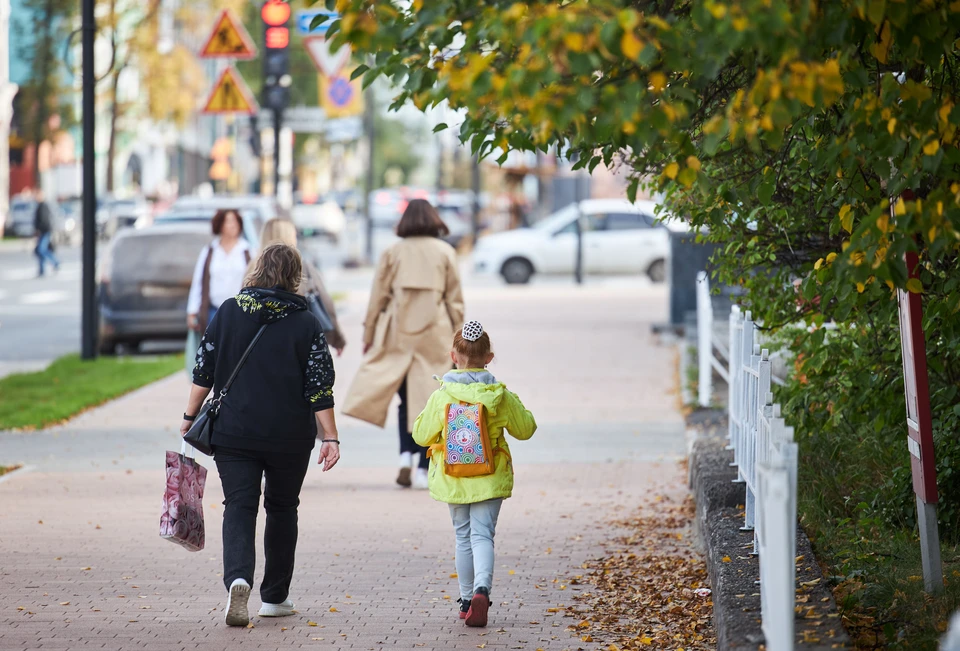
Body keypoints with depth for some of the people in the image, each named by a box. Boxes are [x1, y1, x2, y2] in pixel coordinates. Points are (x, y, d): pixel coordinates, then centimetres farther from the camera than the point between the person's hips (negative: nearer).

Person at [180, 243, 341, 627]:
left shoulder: (229, 311, 0)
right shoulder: (305, 323, -3)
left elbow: (204, 370, 2)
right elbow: (320, 386, -6)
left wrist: (190, 416, 11)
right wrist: (330, 437, -3)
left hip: (234, 433, 0)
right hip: (290, 437, 0)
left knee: (239, 508, -1)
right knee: (282, 509, 15)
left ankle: (238, 579, -27)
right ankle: (274, 597, 21)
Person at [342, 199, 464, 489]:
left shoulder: (392, 252, 3)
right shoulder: (445, 252, 2)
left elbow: (378, 298, 4)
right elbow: (455, 300, 4)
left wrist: (369, 335, 13)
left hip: (399, 333, 1)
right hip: (435, 334, -1)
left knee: (406, 398, 14)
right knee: (430, 400, 2)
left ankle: (406, 454, -5)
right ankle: (423, 469, -2)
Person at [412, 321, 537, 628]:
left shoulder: (441, 397, -10)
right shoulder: (501, 396, -7)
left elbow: (422, 435, 0)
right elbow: (525, 429, 6)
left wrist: (425, 414, 17)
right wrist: (515, 404, 21)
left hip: (452, 480, 1)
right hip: (490, 478, 0)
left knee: (463, 536, 15)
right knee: (482, 534, -2)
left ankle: (467, 599, 19)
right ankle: (482, 589, -27)